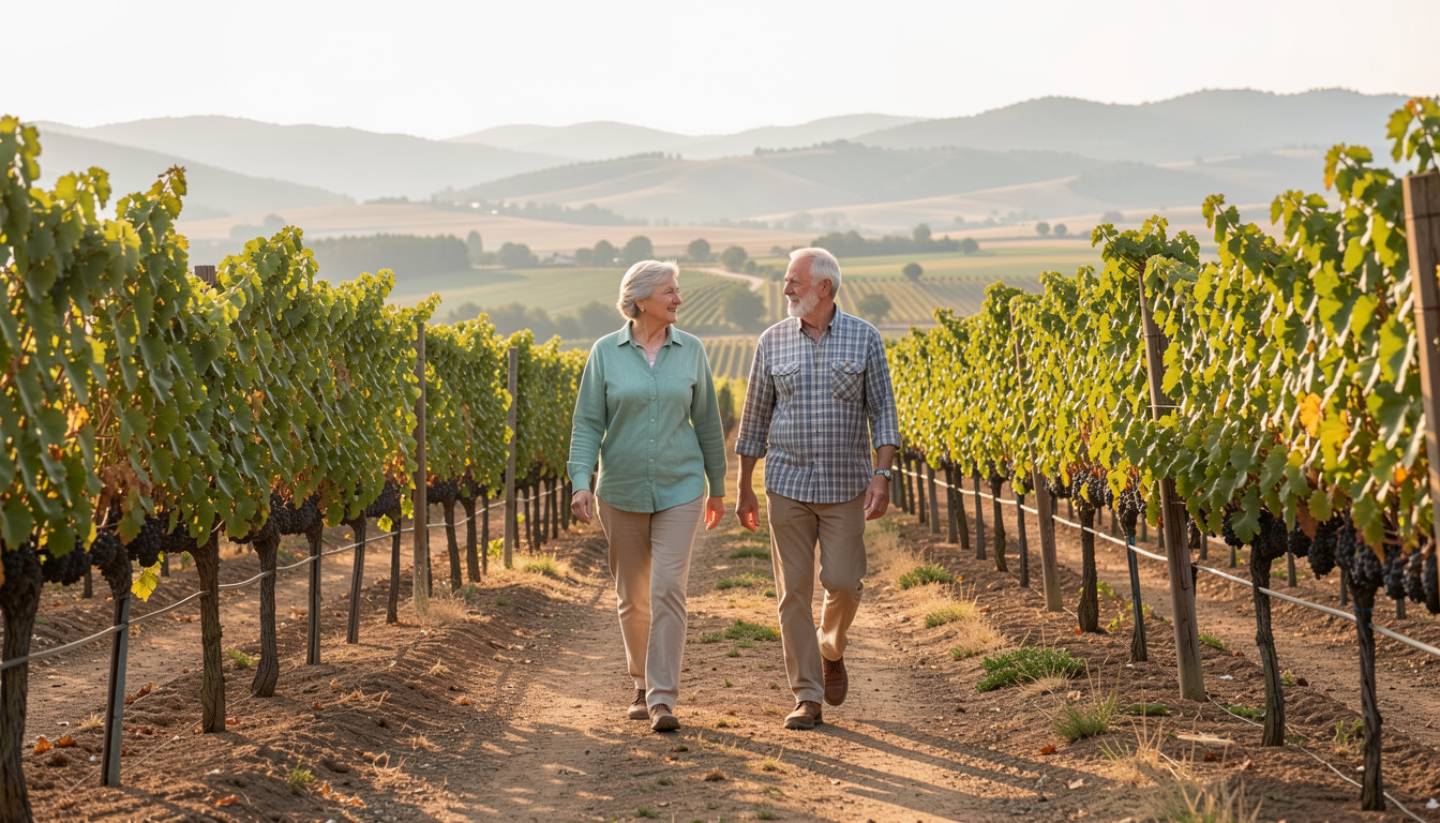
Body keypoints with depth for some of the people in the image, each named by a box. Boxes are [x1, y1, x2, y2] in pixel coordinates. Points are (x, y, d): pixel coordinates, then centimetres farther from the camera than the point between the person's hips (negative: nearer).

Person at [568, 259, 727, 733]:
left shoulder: (690, 350, 2)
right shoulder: (606, 352, -2)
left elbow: (707, 421, 9)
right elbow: (588, 423, -4)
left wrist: (718, 486, 13)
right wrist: (580, 483, -16)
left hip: (679, 490, 0)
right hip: (622, 492, 0)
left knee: (668, 591, -12)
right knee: (632, 597, 11)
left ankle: (664, 698, -10)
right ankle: (642, 684, 31)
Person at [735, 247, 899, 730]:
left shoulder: (864, 338, 0)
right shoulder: (773, 341, 4)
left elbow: (881, 411, 0)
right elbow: (755, 418, 9)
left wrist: (882, 476, -12)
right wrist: (744, 489, 9)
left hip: (845, 486, -1)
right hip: (787, 485, 1)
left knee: (843, 582, -4)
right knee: (794, 591, -1)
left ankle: (831, 648, 29)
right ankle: (807, 697, 6)